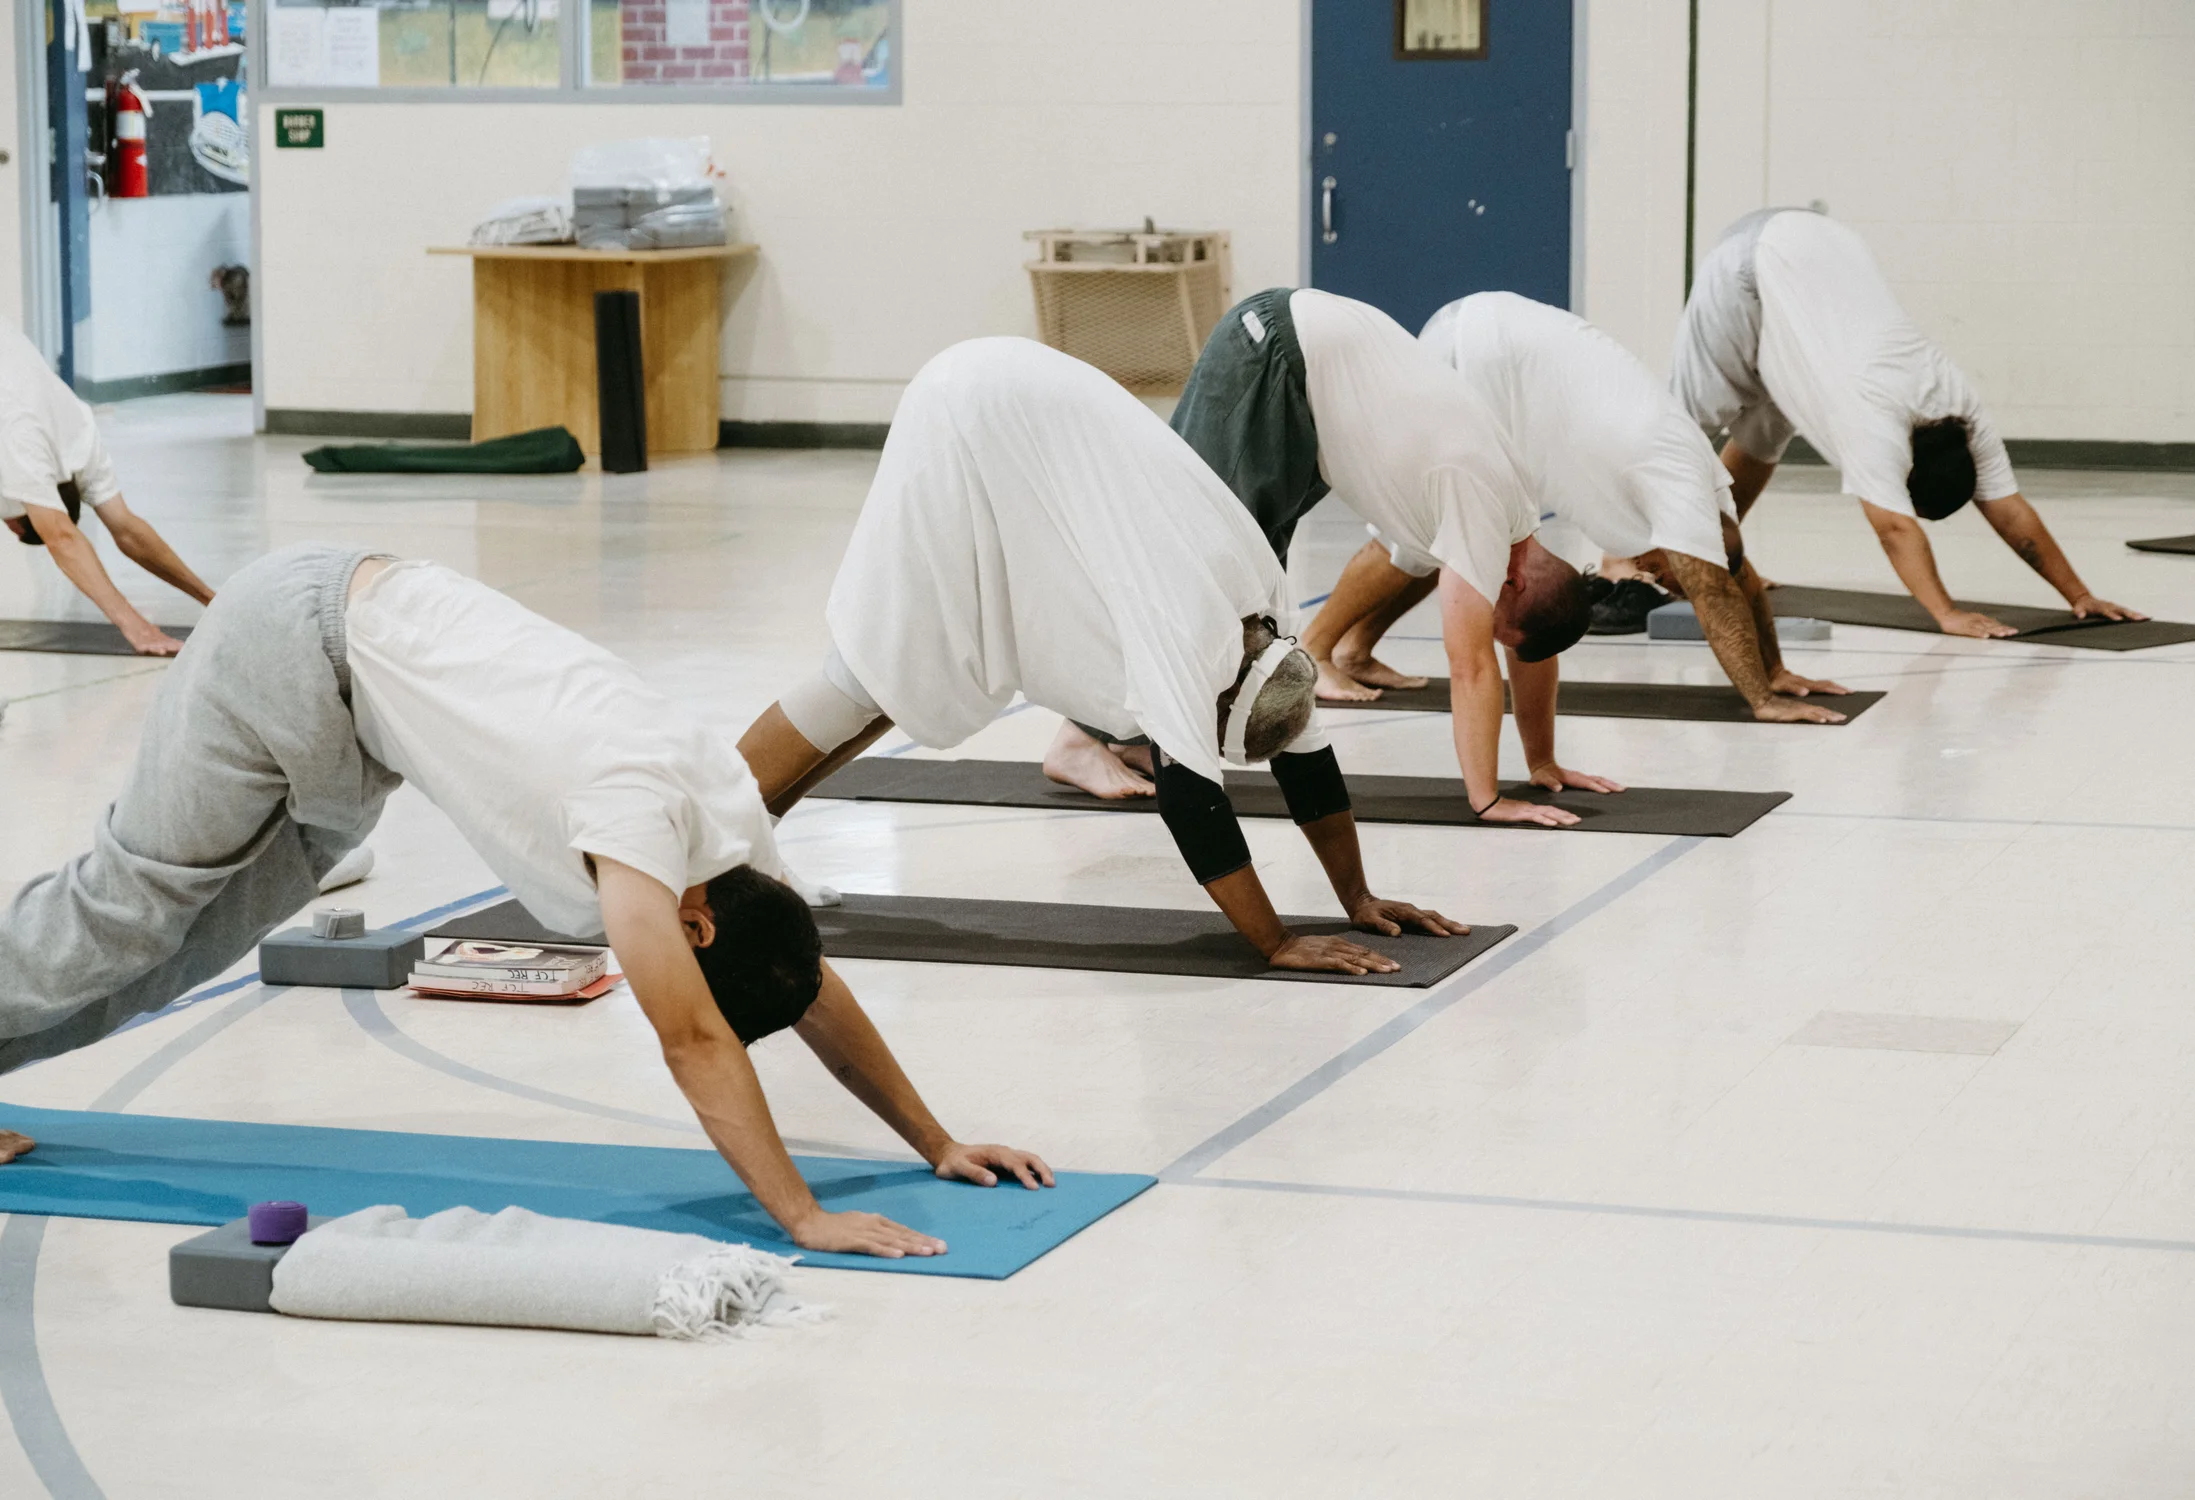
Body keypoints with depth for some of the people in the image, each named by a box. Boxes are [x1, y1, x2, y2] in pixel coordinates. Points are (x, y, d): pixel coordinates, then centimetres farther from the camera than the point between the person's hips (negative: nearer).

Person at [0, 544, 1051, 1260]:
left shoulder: (734, 815, -9)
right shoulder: (643, 817, -33)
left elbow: (816, 990, 3)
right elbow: (693, 1039, -39)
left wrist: (938, 1145, 1)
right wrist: (803, 1220, -40)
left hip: (361, 662, 8)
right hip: (292, 642, -8)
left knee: (203, 936, 16)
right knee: (132, 903, 0)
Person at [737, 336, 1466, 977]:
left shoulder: (1257, 606, -5)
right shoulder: (1187, 628, -28)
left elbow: (1304, 750, 5)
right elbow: (1189, 791, -34)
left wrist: (1357, 898, 5)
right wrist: (1276, 943, -32)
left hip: (1025, 411, 8)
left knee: (911, 675, 10)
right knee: (880, 669, -8)